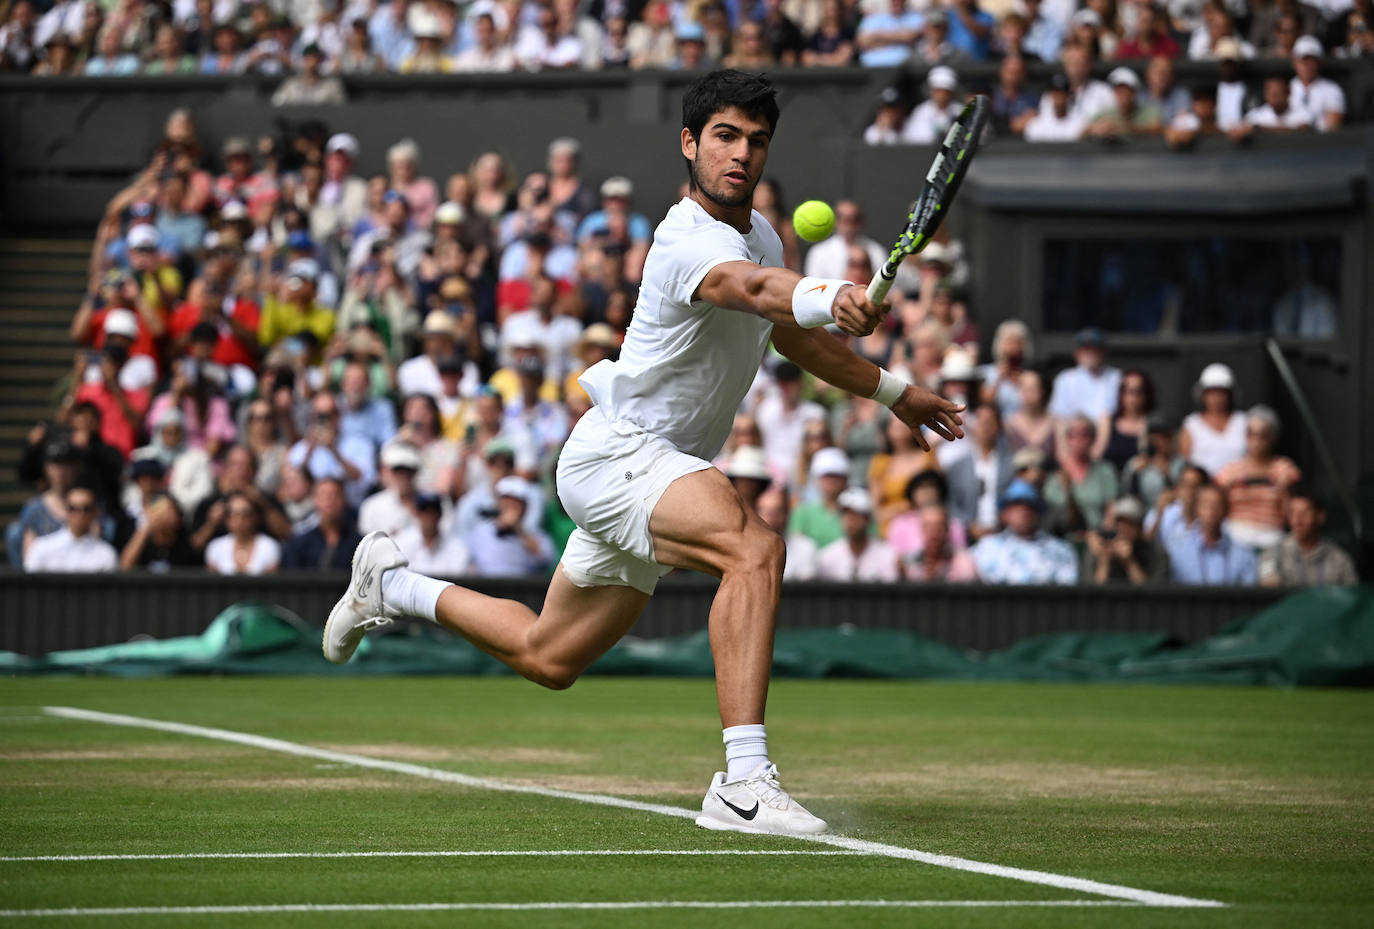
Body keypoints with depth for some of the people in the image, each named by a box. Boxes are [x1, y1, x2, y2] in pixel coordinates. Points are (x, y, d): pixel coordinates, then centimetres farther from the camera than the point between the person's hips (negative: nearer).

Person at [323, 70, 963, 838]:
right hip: (618, 452, -10)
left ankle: (394, 585, 44)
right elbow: (752, 287, -47)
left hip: (654, 470, 10)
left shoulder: (761, 235, 7)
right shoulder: (690, 242, -24)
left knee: (548, 658, 22)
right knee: (755, 547, -35)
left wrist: (891, 389, 30)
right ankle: (744, 783, -39)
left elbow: (788, 330, 27)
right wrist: (830, 299, -67)